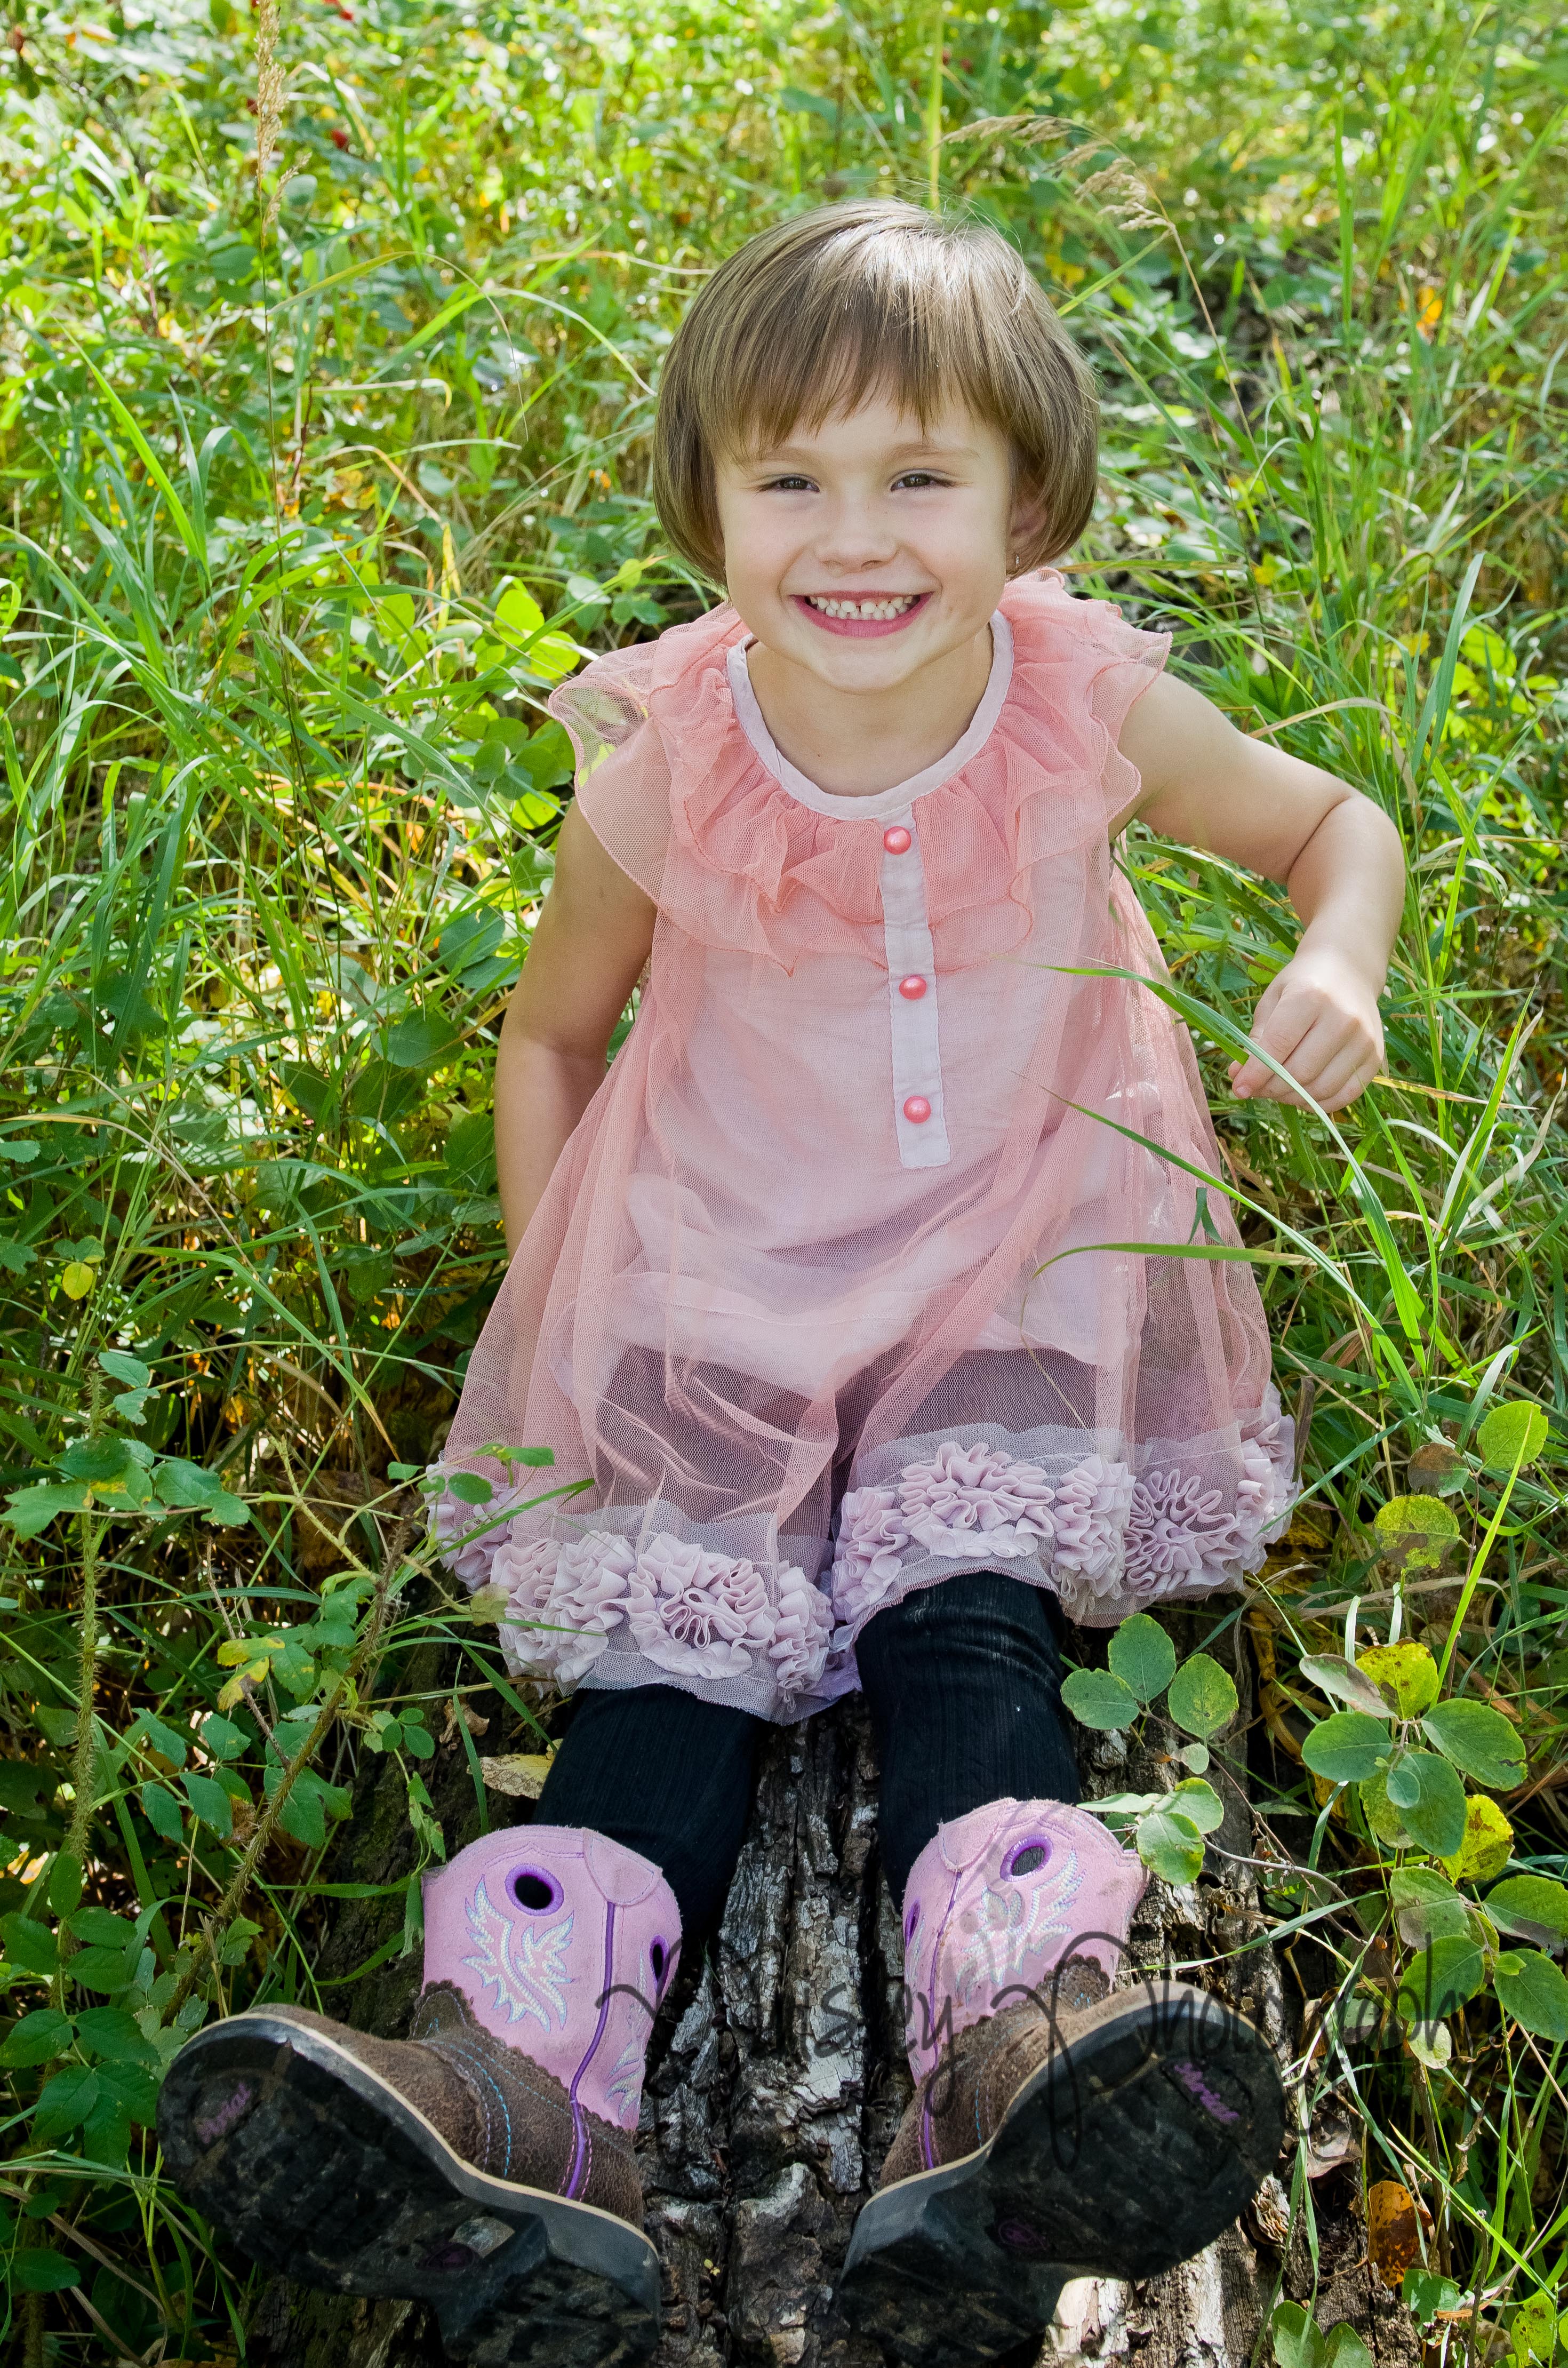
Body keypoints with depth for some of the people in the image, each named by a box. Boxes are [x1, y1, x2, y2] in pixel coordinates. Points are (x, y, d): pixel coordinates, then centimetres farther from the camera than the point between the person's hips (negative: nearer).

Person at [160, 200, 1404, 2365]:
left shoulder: (1094, 708, -10)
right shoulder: (668, 760, -10)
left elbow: (1334, 822, 8)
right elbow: (555, 1024, 8)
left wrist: (1337, 966, -15)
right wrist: (549, 1284, -2)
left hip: (1018, 1271, 0)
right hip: (719, 1285, 0)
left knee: (970, 1627, -20)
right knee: (666, 1644, -15)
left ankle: (1013, 2067, -34)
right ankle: (509, 2086, -27)